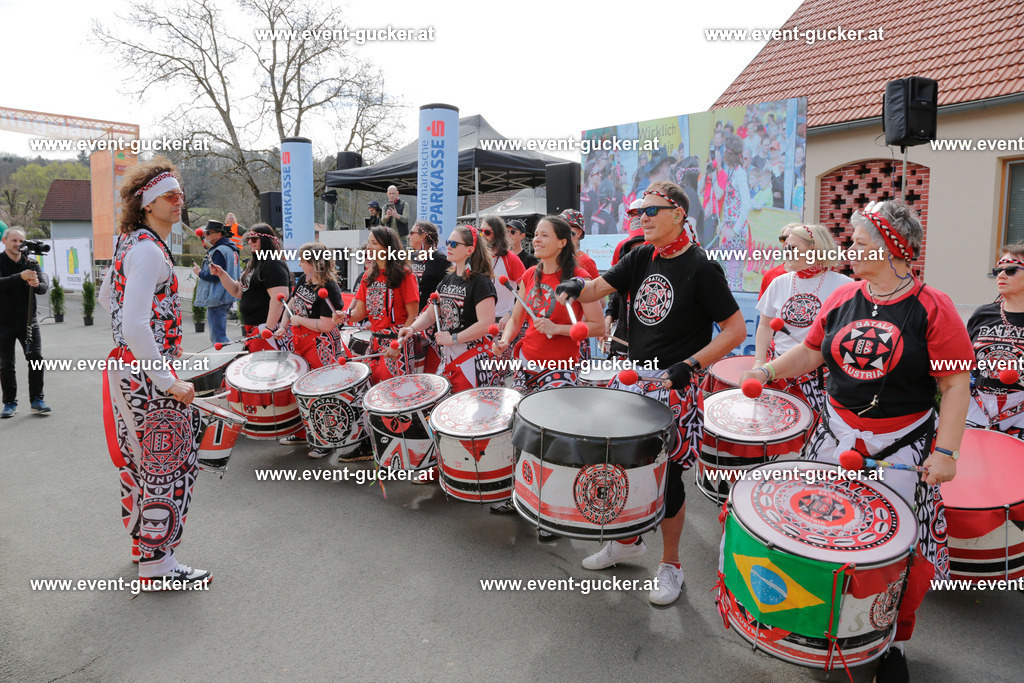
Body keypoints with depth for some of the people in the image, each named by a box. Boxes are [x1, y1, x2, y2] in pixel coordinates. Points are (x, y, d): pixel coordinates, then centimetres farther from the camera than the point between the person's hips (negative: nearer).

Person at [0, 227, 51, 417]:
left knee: (36, 358, -5)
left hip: (28, 320, 2)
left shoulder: (30, 263, 6)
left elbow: (45, 286, -5)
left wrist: (37, 284, -27)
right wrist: (20, 277, -35)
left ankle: (36, 400, 3)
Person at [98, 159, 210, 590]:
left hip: (124, 366, 10)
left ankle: (142, 539, 40)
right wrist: (170, 384, -23)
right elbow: (135, 327, -29)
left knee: (139, 457, 22)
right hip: (145, 373, -10)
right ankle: (157, 566, 14)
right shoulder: (148, 251, -21)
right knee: (166, 463, 1)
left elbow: (106, 297, 25)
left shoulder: (129, 242, 11)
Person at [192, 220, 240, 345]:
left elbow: (213, 276, -21)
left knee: (218, 337, -9)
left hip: (217, 300, -11)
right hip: (226, 298, 11)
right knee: (215, 336, 19)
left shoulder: (219, 251, -16)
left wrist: (199, 272, -4)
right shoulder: (230, 248, 16)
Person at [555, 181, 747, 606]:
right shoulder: (641, 258, 7)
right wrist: (578, 287, -23)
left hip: (675, 385, -6)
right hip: (632, 376, 6)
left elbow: (736, 330, -12)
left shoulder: (700, 267, -11)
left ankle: (670, 565, 24)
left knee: (666, 472, 3)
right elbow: (599, 288, 0)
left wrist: (689, 365, -21)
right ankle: (628, 540, 37)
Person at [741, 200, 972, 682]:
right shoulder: (842, 299, 2)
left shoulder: (931, 308, -11)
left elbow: (955, 385, -11)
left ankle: (895, 642, 30)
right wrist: (769, 371, -2)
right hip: (837, 434, 4)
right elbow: (811, 351, 12)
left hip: (903, 448, -4)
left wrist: (946, 450, -16)